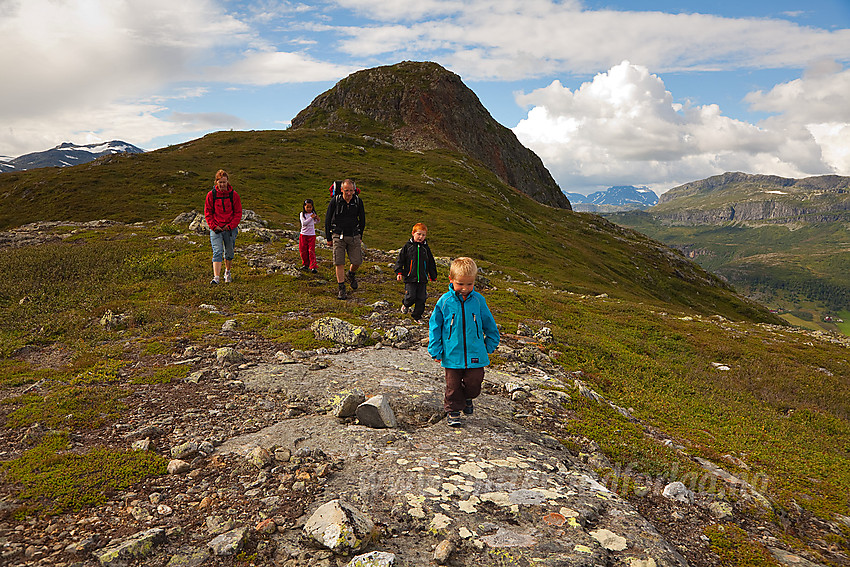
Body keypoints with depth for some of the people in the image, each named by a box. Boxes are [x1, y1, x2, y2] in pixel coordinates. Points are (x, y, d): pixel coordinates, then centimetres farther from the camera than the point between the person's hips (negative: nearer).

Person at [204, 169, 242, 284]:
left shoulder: (234, 195, -1)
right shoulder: (211, 195, 0)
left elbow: (238, 213, 2)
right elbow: (208, 213, 4)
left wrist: (230, 226, -8)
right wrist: (213, 226, -8)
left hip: (230, 228, 1)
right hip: (216, 229, -1)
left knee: (229, 253, 13)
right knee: (217, 252, -12)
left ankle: (228, 272, 37)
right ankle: (216, 277, -17)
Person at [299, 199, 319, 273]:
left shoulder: (313, 213, 4)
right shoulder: (302, 214, -3)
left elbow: (316, 222, 16)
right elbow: (304, 223, -17)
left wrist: (317, 219, -6)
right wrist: (311, 217, -21)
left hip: (312, 235, 0)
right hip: (303, 234, 0)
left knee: (311, 251, -8)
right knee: (303, 250, 6)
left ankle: (313, 267, -9)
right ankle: (305, 264, 24)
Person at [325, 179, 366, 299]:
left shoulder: (358, 201, -1)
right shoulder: (335, 201, -7)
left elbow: (362, 220, 13)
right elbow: (327, 220, 2)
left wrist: (359, 236, 14)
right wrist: (329, 238, 4)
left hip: (354, 236, 2)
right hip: (338, 236, -2)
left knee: (357, 261, 0)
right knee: (339, 262, -6)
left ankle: (351, 274, 34)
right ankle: (341, 289, 2)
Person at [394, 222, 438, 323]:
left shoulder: (426, 248, 7)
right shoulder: (408, 246, -1)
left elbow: (431, 264, 15)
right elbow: (400, 260, 2)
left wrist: (433, 276, 16)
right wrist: (399, 272, -7)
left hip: (422, 279, 3)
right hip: (410, 278, -3)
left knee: (421, 299, 4)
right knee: (411, 297, -10)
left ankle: (417, 316, 19)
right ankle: (405, 304, 24)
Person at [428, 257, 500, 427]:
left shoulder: (478, 300, -4)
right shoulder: (444, 301, -8)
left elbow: (489, 324, 10)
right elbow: (435, 326, 1)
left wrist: (490, 344, 14)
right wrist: (435, 350, 0)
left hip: (475, 353, 1)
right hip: (452, 354, -1)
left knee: (474, 382, 6)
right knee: (453, 385, 8)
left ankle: (467, 397, 39)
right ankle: (453, 410, 29)